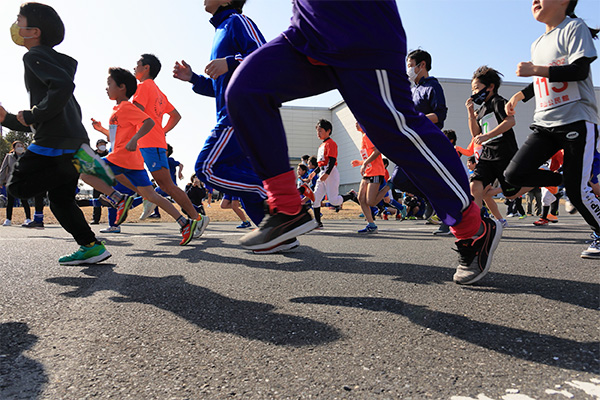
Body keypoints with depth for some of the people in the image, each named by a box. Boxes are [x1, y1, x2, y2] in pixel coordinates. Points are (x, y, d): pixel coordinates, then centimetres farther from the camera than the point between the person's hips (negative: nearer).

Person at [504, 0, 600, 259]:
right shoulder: (538, 44, 19)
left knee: (576, 190, -9)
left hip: (577, 121, -7)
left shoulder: (574, 27, -3)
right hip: (545, 124, 7)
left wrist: (535, 69, -18)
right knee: (515, 173, -12)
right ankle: (566, 180, 11)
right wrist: (519, 95, 17)